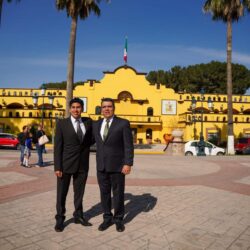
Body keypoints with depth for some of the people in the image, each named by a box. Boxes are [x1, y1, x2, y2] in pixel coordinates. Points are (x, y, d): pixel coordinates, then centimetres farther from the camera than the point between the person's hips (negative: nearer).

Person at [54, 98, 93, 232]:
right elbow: (57, 146, -8)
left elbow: (90, 139, 18)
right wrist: (57, 167, -12)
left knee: (79, 192, 15)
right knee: (62, 193, 8)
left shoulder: (88, 122, 3)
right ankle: (60, 219, 26)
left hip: (83, 164, 3)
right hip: (66, 164, -3)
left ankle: (78, 216, 33)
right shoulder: (62, 123, -6)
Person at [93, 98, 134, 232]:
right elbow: (93, 141, 21)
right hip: (101, 166, 4)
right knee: (104, 193, 12)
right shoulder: (96, 124, 9)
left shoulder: (123, 123, -6)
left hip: (117, 165, -4)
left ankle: (118, 219, 27)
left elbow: (129, 145, -10)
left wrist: (128, 163, -16)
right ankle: (107, 218, 29)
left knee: (118, 193, 8)